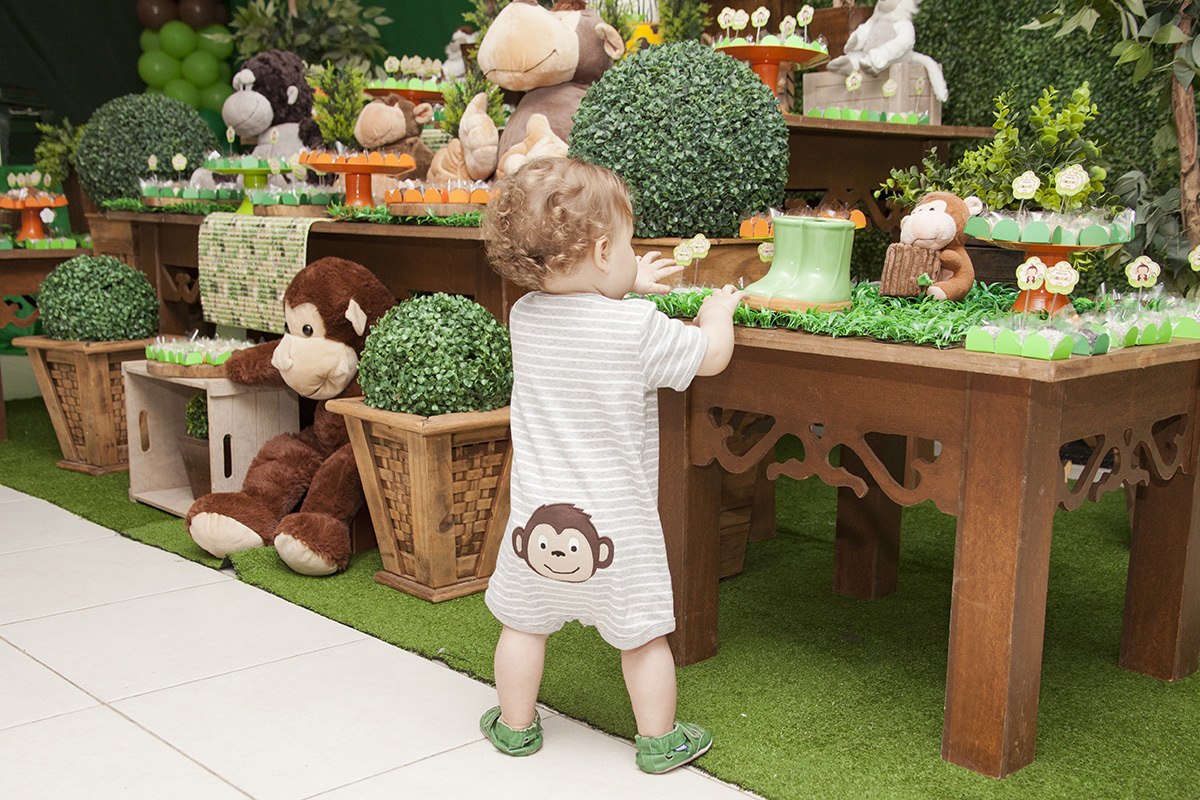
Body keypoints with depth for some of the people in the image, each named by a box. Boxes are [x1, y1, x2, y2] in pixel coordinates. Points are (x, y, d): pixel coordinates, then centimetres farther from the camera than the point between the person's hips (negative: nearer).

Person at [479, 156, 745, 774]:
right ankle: (658, 740, 27)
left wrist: (628, 286, 26)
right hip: (617, 523, -3)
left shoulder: (524, 316, -4)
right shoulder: (640, 329, -20)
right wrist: (718, 311, 14)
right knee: (642, 633, 13)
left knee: (525, 621, 20)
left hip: (539, 516, 4)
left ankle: (516, 725, 35)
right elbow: (711, 356, -5)